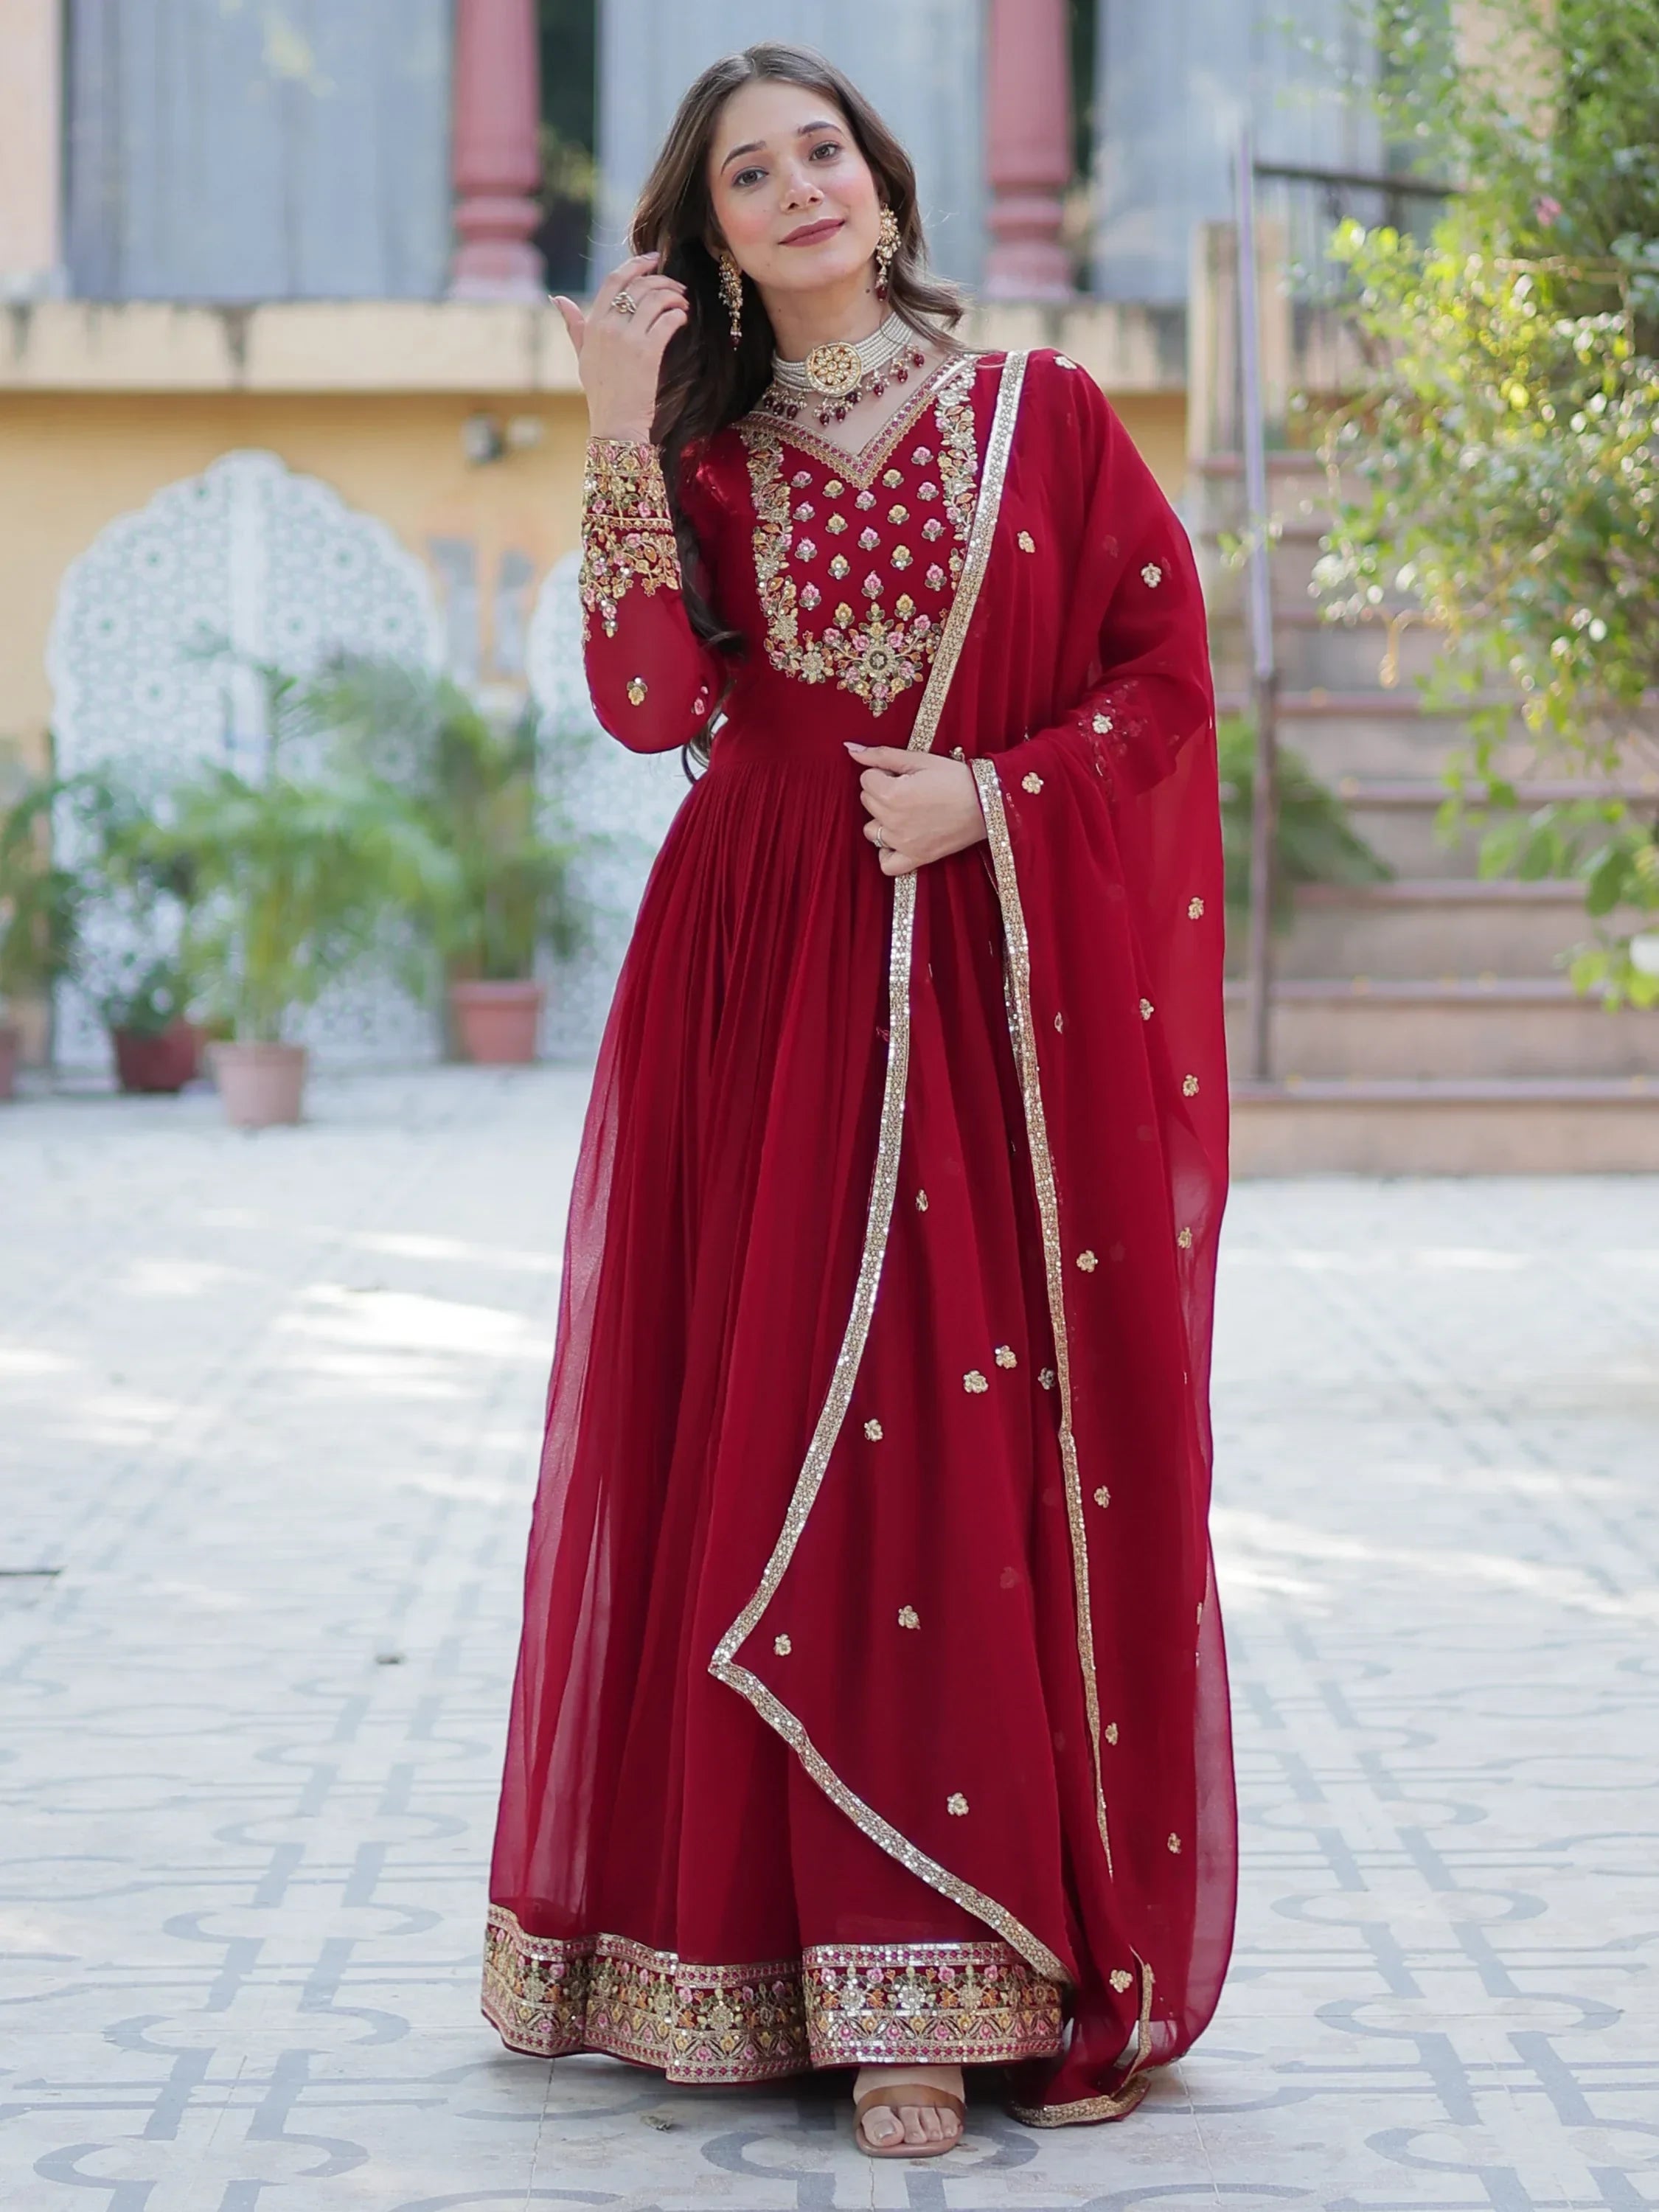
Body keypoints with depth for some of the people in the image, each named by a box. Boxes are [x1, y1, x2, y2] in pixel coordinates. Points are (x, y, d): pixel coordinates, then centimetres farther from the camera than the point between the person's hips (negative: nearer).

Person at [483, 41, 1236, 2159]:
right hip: (777, 992, 1)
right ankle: (894, 1996, 0)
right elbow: (649, 699, -5)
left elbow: (1165, 673, 3)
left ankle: (1061, 1961, 2)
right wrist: (620, 437, -11)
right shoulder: (708, 453, 11)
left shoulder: (1041, 414, 8)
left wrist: (993, 797, -10)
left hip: (1016, 983, -1)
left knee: (1024, 1445, -4)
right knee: (817, 1436, -4)